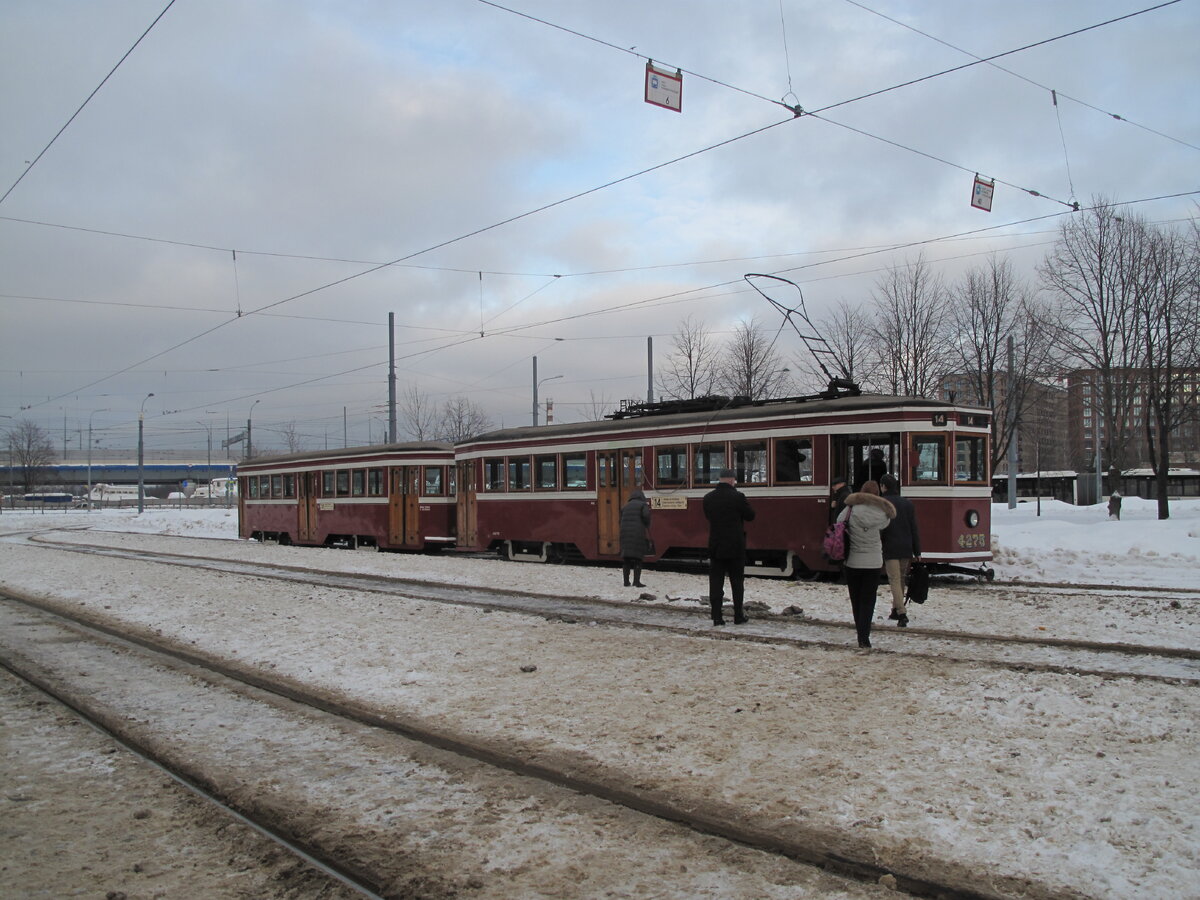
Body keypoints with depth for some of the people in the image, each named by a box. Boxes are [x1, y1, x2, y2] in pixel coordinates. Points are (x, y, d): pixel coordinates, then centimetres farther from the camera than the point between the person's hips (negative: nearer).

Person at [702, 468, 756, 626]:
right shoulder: (737, 496, -14)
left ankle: (717, 617, 4)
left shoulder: (708, 498, -1)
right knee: (737, 583, 9)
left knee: (715, 582, 5)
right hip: (735, 546, -3)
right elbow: (750, 516, -3)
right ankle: (738, 616, 12)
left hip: (715, 546, 3)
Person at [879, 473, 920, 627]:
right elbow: (914, 529, 8)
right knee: (901, 579, 17)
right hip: (906, 548, 5)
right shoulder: (907, 503, 9)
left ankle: (902, 614, -17)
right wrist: (917, 551, 10)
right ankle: (896, 610, 26)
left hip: (890, 548, -5)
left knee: (895, 580, -6)